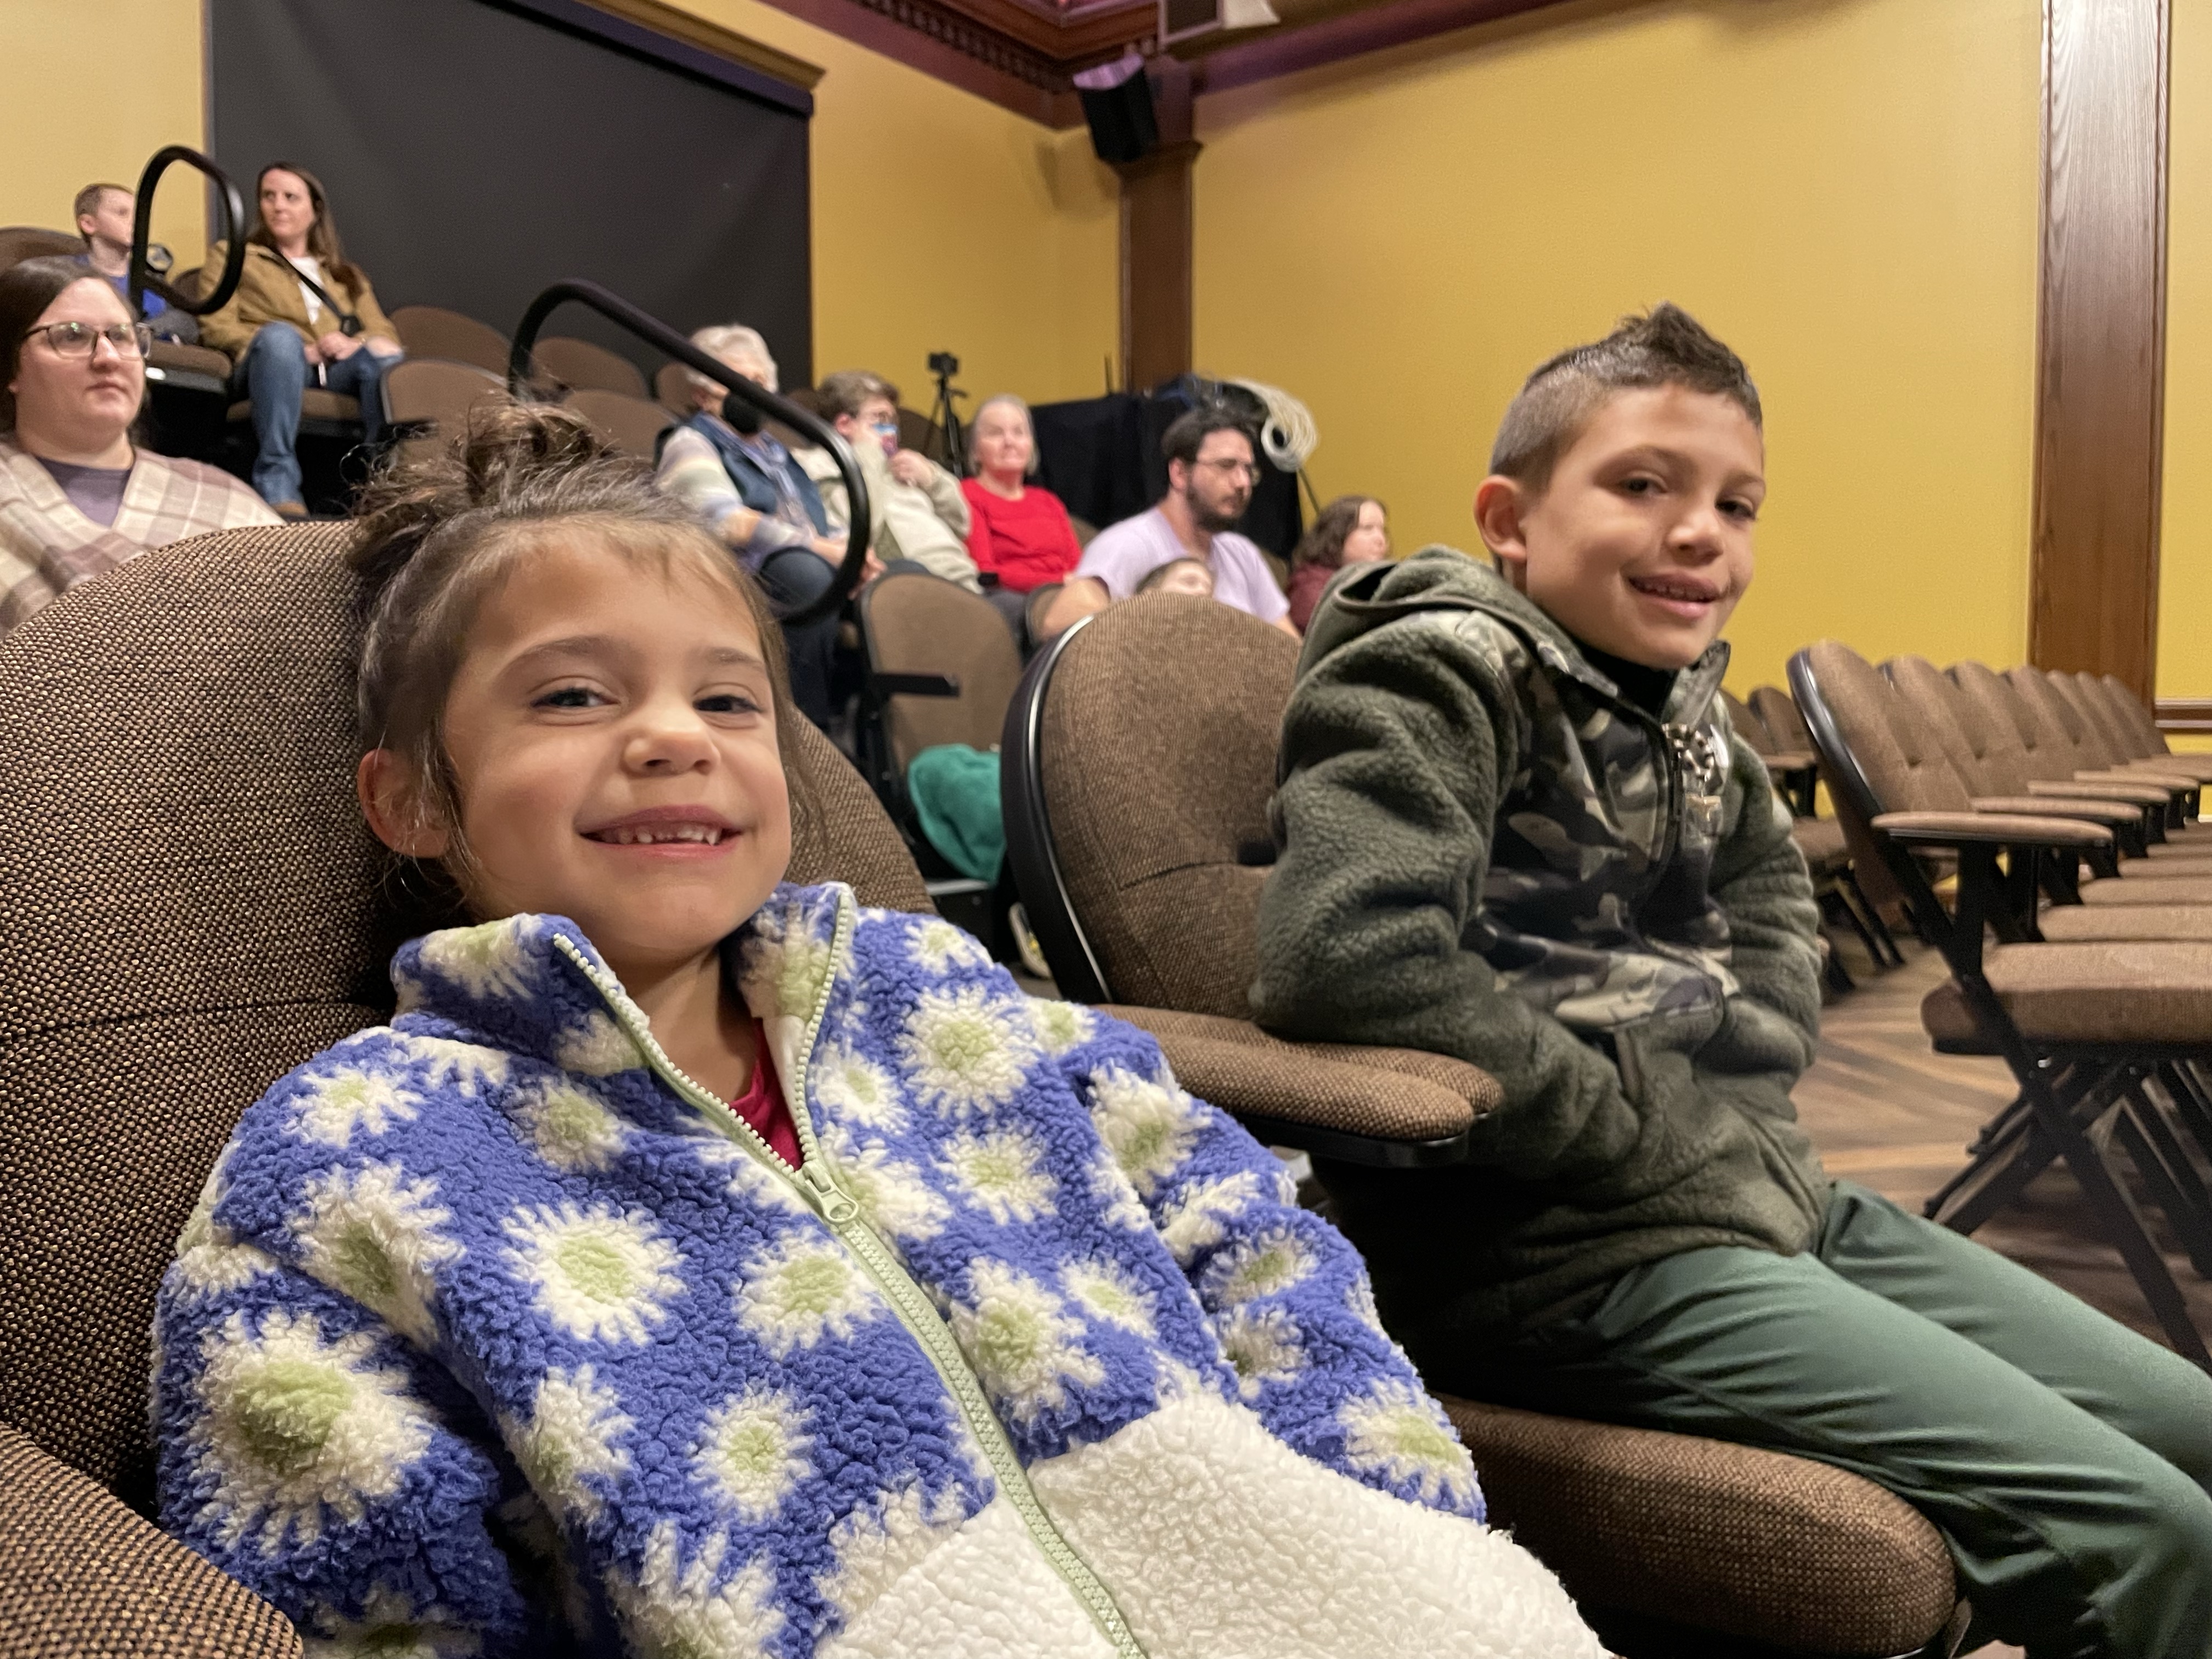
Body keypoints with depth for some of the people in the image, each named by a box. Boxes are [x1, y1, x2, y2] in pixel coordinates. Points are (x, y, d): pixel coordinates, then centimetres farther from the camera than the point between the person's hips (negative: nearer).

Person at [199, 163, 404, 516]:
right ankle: (277, 488, -46)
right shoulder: (230, 255, 25)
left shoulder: (346, 273, 34)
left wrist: (355, 344, -7)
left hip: (340, 368, 2)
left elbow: (384, 332, 19)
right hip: (272, 366, -2)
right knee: (279, 335, -38)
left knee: (386, 357, -33)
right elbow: (216, 327, 8)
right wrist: (301, 351, -8)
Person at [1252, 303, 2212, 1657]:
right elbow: (1345, 961, -29)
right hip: (1568, 1249, -9)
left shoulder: (1675, 695, 11)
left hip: (1763, 1189, 9)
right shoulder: (1436, 674, -14)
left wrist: (1745, 1074, 7)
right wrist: (1647, 1140, -18)